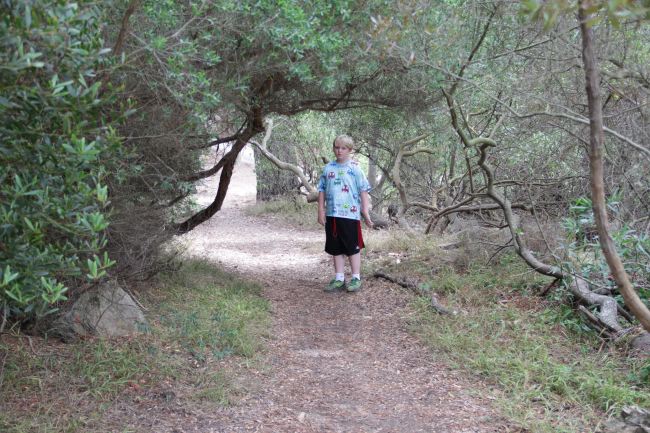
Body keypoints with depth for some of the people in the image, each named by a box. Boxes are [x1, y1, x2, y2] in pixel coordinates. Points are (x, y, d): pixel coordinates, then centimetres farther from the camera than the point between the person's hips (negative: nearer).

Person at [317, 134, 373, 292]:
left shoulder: (355, 168, -3)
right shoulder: (328, 168, 7)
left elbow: (363, 191, -3)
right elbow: (322, 190, 11)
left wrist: (365, 212, -7)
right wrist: (321, 211, 5)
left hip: (350, 214, -4)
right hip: (332, 214, 4)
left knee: (353, 247, 4)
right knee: (336, 248, 10)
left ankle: (356, 278, 14)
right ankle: (339, 279, 19)